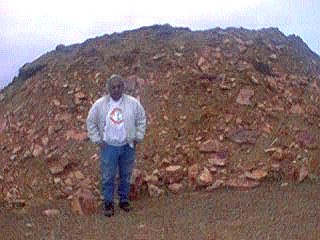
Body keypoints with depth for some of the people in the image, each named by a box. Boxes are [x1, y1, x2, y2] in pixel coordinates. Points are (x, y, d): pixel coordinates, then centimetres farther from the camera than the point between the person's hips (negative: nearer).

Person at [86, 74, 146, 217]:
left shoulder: (133, 103, -5)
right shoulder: (99, 104, -7)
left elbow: (141, 121, 8)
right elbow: (91, 122, 3)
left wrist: (137, 138, 3)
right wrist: (97, 140, -1)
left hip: (127, 146, 1)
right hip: (108, 146, -1)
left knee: (126, 176, 12)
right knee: (108, 177, 4)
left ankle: (124, 200, 29)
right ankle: (108, 203, 18)